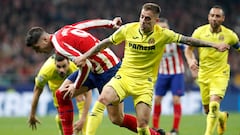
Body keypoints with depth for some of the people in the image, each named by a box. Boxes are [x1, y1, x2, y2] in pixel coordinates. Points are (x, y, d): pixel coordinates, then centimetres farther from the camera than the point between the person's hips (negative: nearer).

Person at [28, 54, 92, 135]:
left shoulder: (76, 68, -45)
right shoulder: (47, 70, -42)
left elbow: (88, 94, -41)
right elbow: (37, 90, -23)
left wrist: (83, 119, -48)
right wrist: (32, 115, -15)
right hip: (56, 82, 1)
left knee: (80, 100, -24)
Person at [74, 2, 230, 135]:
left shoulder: (163, 34, -8)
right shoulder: (128, 29, -3)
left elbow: (188, 40, -7)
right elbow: (106, 43, 9)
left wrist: (214, 45, -12)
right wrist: (84, 57, 10)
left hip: (145, 83, -1)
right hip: (123, 76, 1)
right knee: (102, 100, -26)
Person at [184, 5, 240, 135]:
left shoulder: (229, 34, -5)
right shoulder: (200, 31, -5)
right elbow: (188, 49, 3)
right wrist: (191, 60, -16)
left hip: (220, 74, -2)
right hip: (203, 74, 2)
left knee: (214, 105, -23)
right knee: (207, 110, 10)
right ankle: (222, 116, 43)